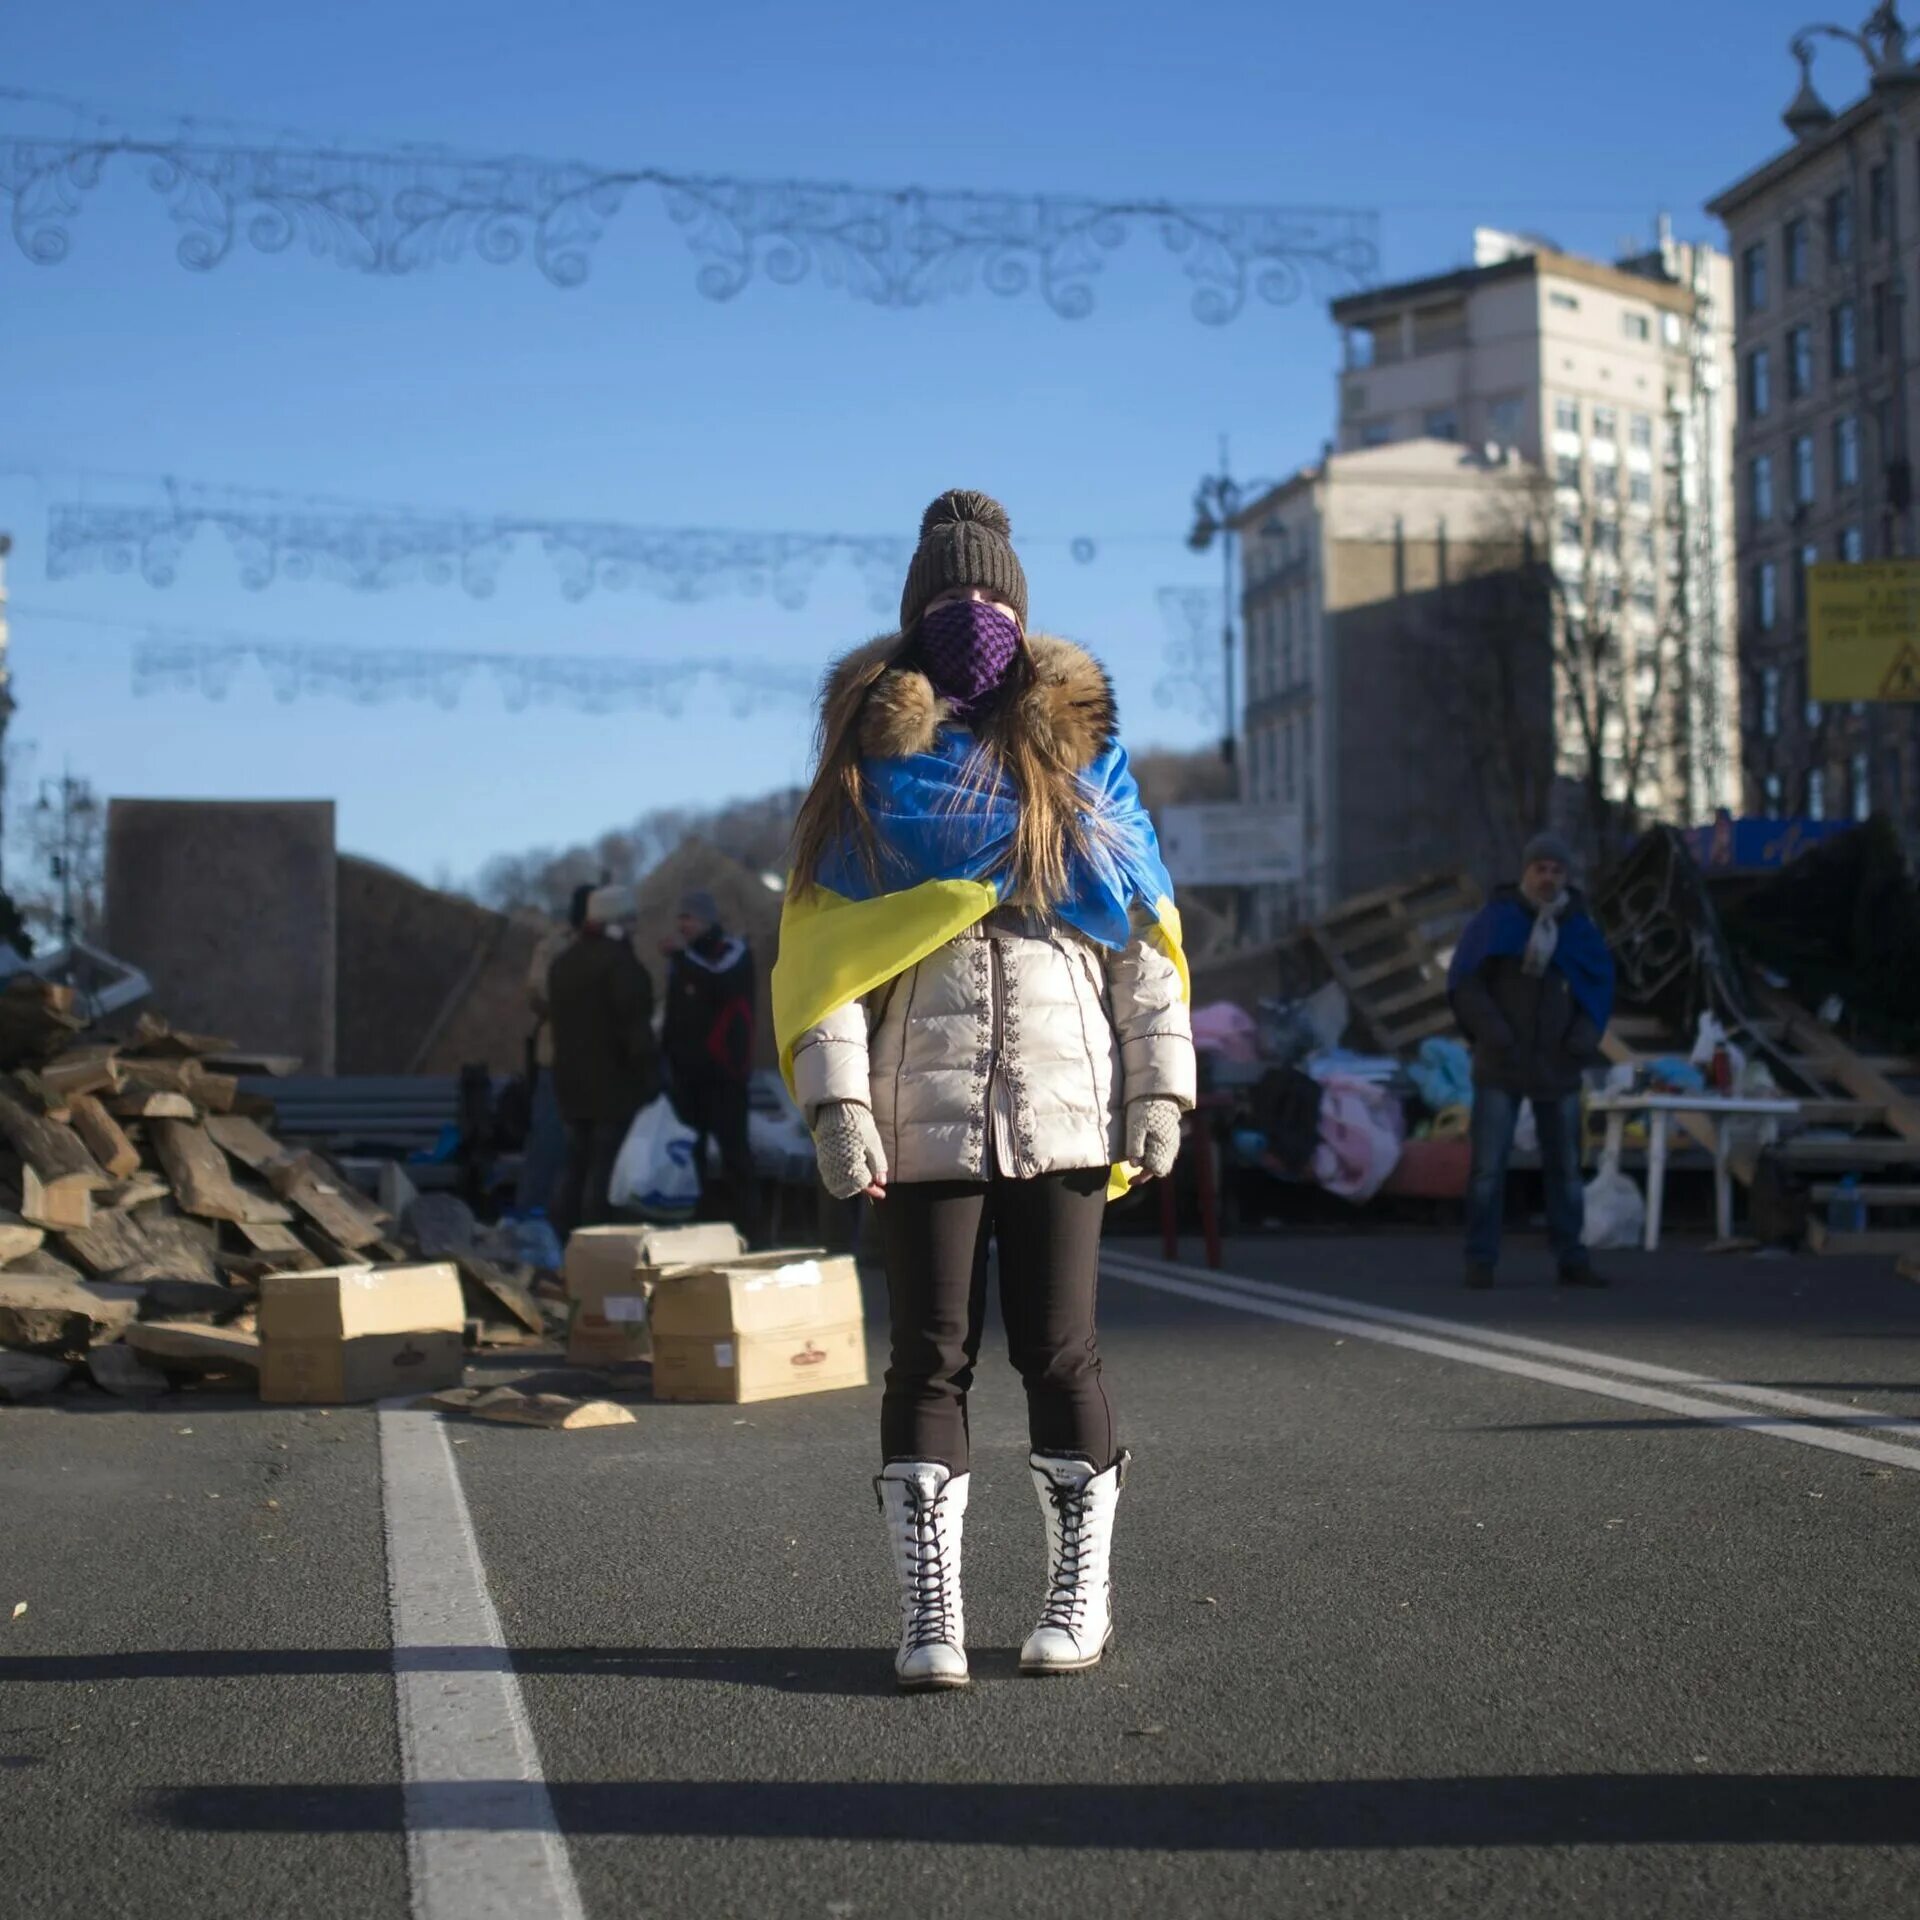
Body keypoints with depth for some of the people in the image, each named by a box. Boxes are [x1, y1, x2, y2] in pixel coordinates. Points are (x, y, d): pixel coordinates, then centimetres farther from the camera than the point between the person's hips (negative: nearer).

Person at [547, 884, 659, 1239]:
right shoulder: (620, 962, -13)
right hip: (614, 1083, -8)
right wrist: (650, 1071, -15)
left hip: (571, 1083, 8)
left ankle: (562, 1240, 14)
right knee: (604, 1170, -7)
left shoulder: (562, 964, 16)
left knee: (576, 1165, 15)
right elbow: (635, 1023, -18)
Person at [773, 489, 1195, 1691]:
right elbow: (822, 948, 0)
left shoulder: (1080, 752, 10)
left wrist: (1159, 1086, 1)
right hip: (923, 1114, 0)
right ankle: (931, 1610, 8)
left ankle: (1082, 1594, 17)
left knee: (1059, 1349, 4)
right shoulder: (871, 761, 6)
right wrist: (836, 1101, -10)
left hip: (1060, 1109, 1)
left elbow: (1147, 935, 9)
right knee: (931, 1354, 1)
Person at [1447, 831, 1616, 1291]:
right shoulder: (1496, 918, -6)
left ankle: (1572, 1261, 18)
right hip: (1500, 1065, -3)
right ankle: (1480, 1261, 4)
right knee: (1488, 1166, -3)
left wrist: (1586, 1035, -11)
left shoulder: (1578, 927, 2)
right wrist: (1491, 1028, -20)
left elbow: (1600, 986, 7)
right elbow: (1464, 981, -7)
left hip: (1556, 1066, 3)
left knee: (1565, 1167, 9)